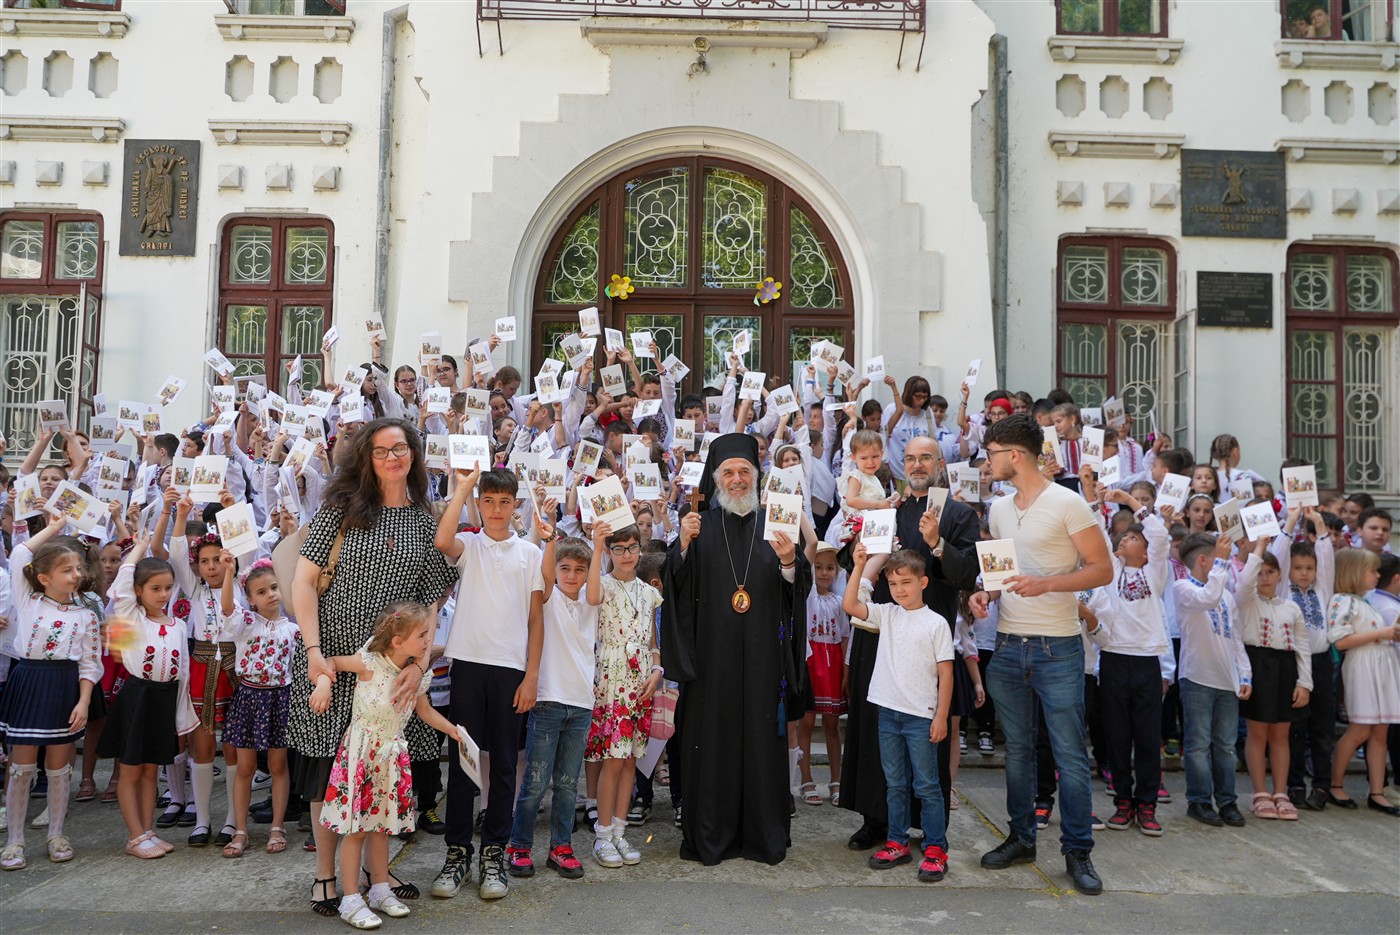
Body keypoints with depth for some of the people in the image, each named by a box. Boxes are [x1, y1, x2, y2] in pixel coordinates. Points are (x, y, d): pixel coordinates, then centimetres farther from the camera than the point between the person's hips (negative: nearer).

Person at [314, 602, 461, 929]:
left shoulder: (418, 675, 1)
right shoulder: (370, 663, -16)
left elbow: (425, 711, 16)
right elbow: (329, 662, -7)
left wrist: (453, 730, 12)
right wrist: (324, 683, -25)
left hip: (391, 755, 6)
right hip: (361, 752, -6)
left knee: (382, 824, 16)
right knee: (355, 828, 0)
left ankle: (380, 889, 29)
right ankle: (351, 900, 10)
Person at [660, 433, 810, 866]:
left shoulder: (774, 523, 9)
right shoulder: (701, 526, 7)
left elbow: (799, 590, 2)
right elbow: (678, 586, -3)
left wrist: (789, 562, -19)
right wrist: (684, 545, -19)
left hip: (762, 657, 1)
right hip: (712, 655, -1)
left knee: (762, 740, 3)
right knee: (711, 739, 1)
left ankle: (764, 835, 15)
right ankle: (709, 836, 12)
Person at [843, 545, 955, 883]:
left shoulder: (936, 623, -4)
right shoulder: (887, 615, 7)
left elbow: (945, 673, -4)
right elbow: (849, 605, -4)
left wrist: (941, 716, -8)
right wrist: (859, 566, -8)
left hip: (921, 716, -4)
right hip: (888, 713, 4)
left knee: (927, 786, 2)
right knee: (895, 784, 13)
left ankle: (936, 849, 10)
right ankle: (898, 843, 23)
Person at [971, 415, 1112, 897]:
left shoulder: (1067, 504, -9)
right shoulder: (998, 509, 11)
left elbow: (1102, 569, -10)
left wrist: (1045, 584, -22)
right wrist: (984, 592, 1)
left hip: (1057, 648, -6)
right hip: (1007, 645, 6)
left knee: (1070, 753, 0)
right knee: (1017, 748, 14)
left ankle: (1077, 850, 12)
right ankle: (1021, 837, 26)